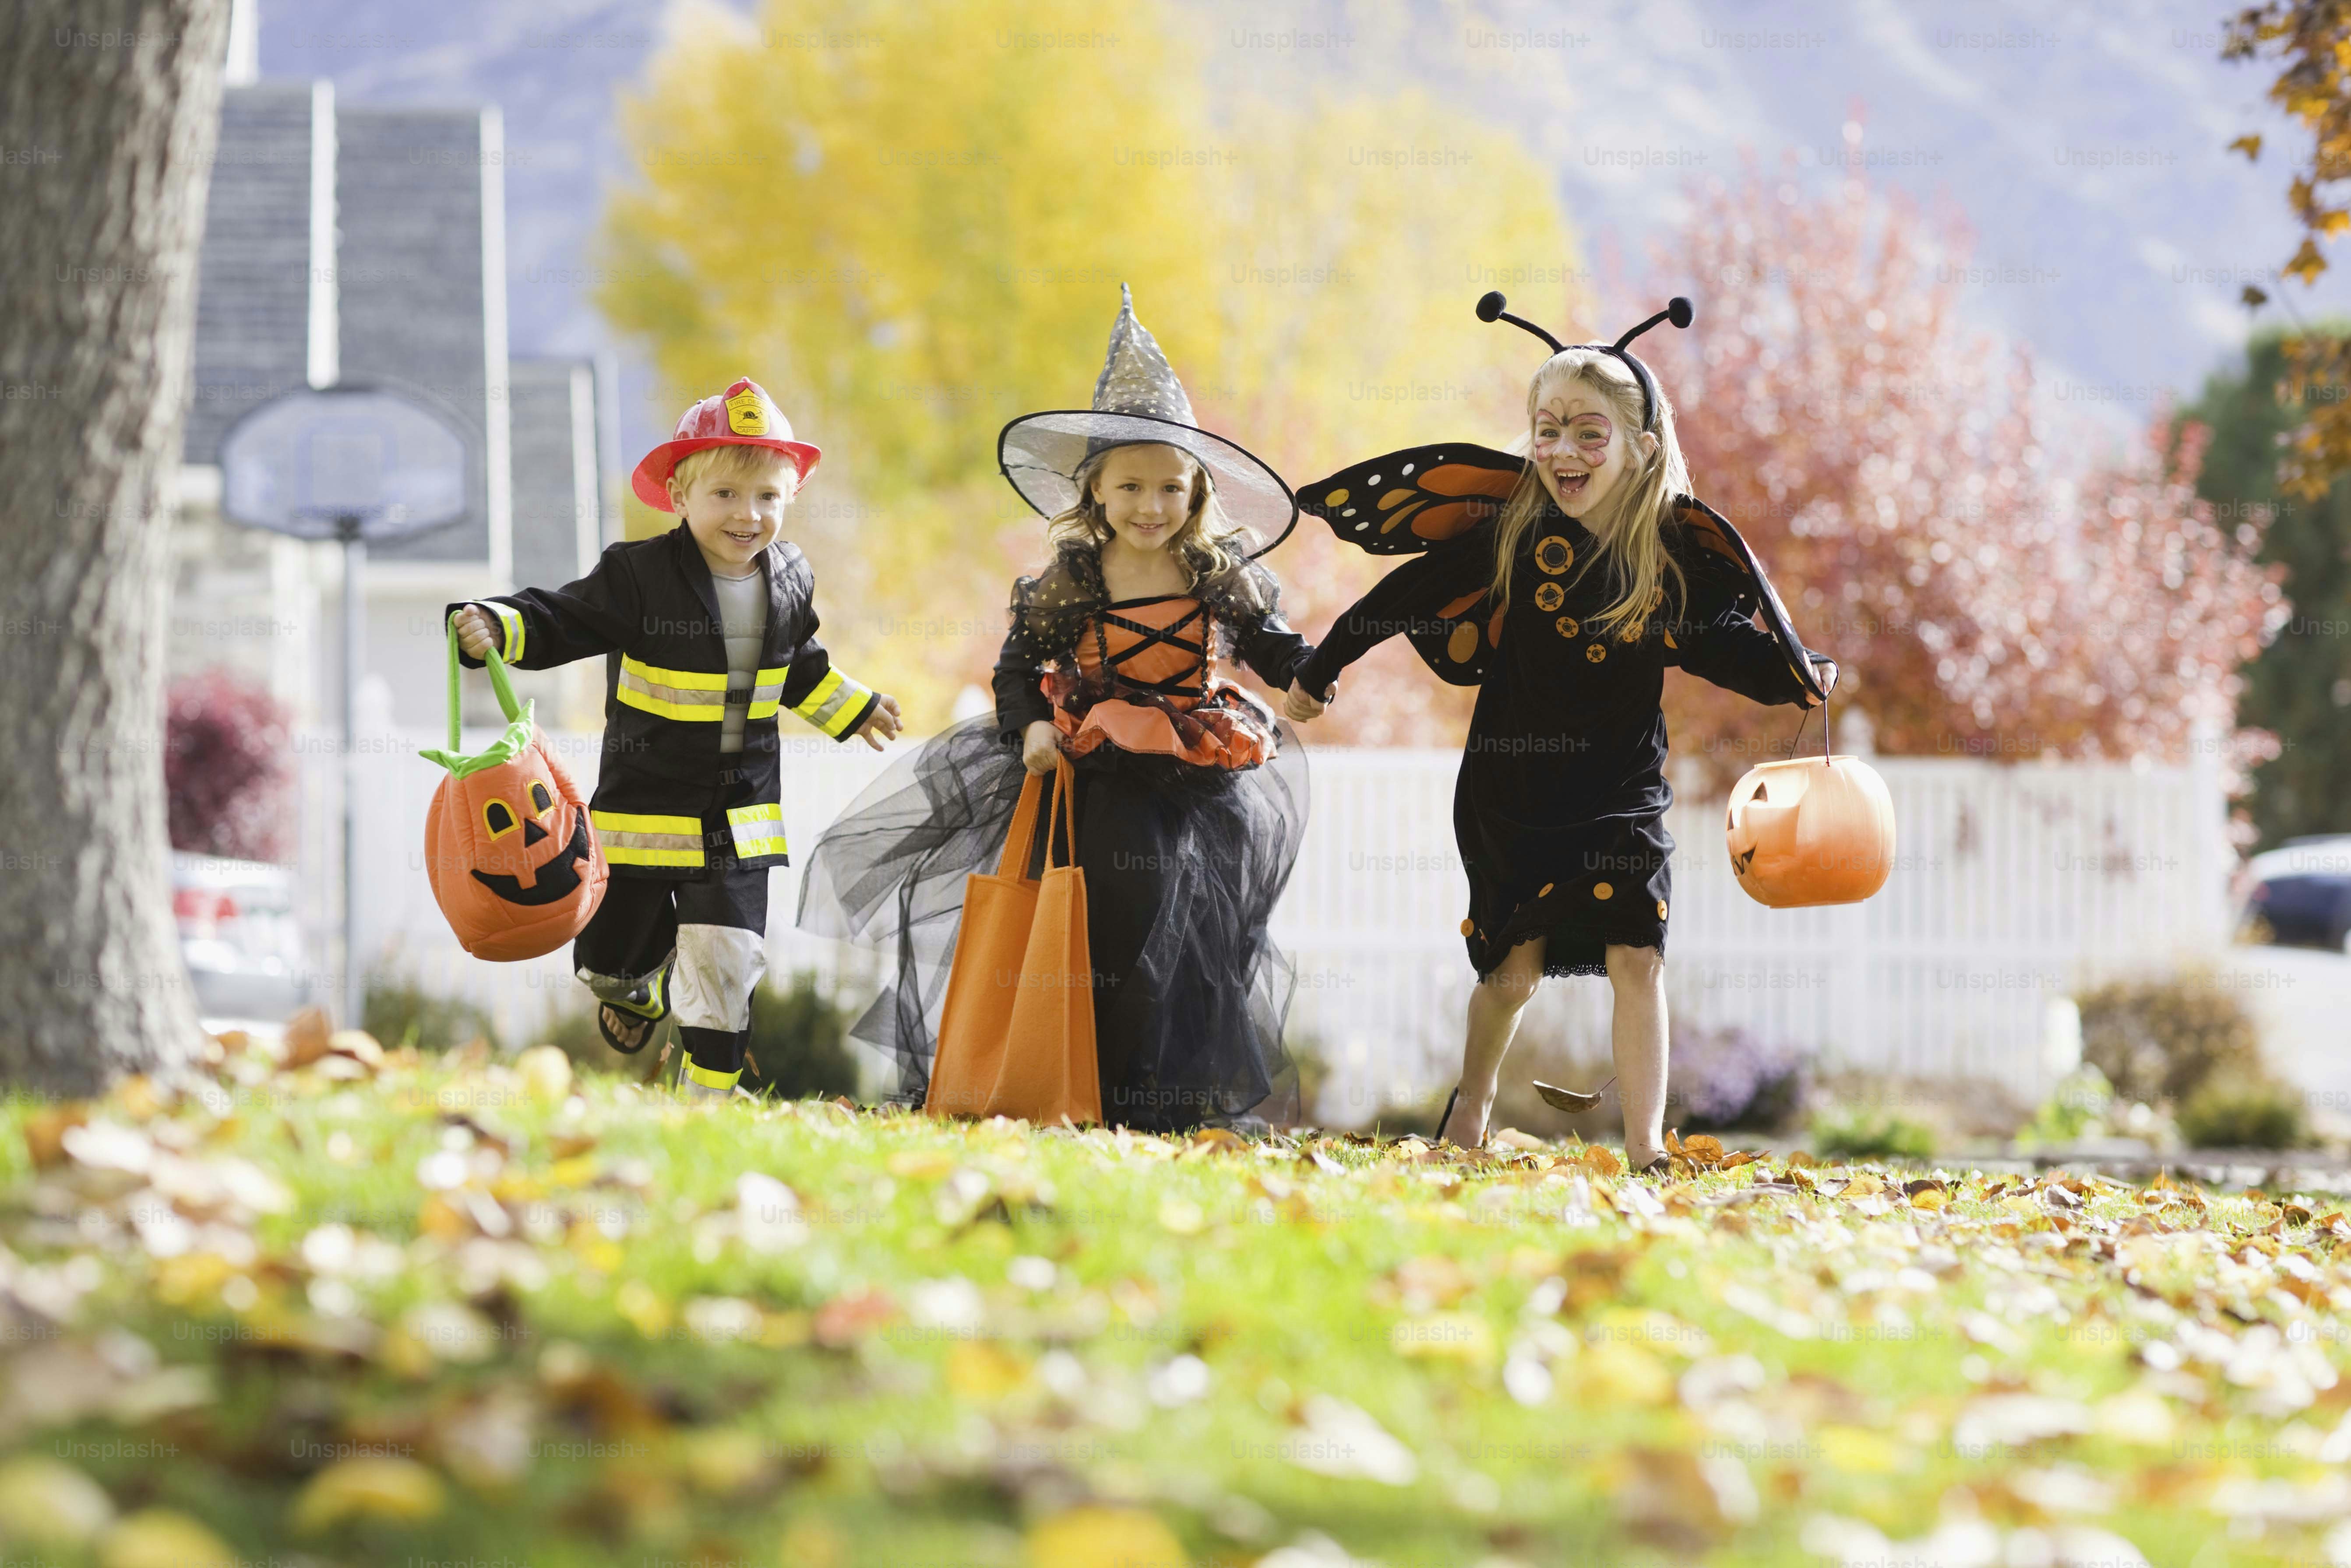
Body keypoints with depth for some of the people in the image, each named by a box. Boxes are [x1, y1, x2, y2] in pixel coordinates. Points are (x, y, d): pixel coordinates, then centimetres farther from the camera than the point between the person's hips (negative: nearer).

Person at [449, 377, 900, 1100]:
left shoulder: (789, 580, 0)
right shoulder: (640, 577, -16)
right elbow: (562, 621, -14)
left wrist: (852, 707, 33)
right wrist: (495, 626, -33)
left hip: (739, 816, 3)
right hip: (645, 803, -2)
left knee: (728, 962, -4)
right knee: (614, 955, 10)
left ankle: (708, 1094, 12)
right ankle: (638, 987, 48)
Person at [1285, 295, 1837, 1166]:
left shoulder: (1676, 548, -8)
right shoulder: (1507, 533, -10)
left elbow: (1719, 642, 5)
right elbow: (1403, 597, 0)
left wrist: (1799, 676, -11)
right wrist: (1318, 671, 7)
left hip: (1623, 791, 1)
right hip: (1513, 786, -1)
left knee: (1636, 957, -9)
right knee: (1515, 967, 4)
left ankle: (1645, 1150, -4)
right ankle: (1470, 1108, 31)